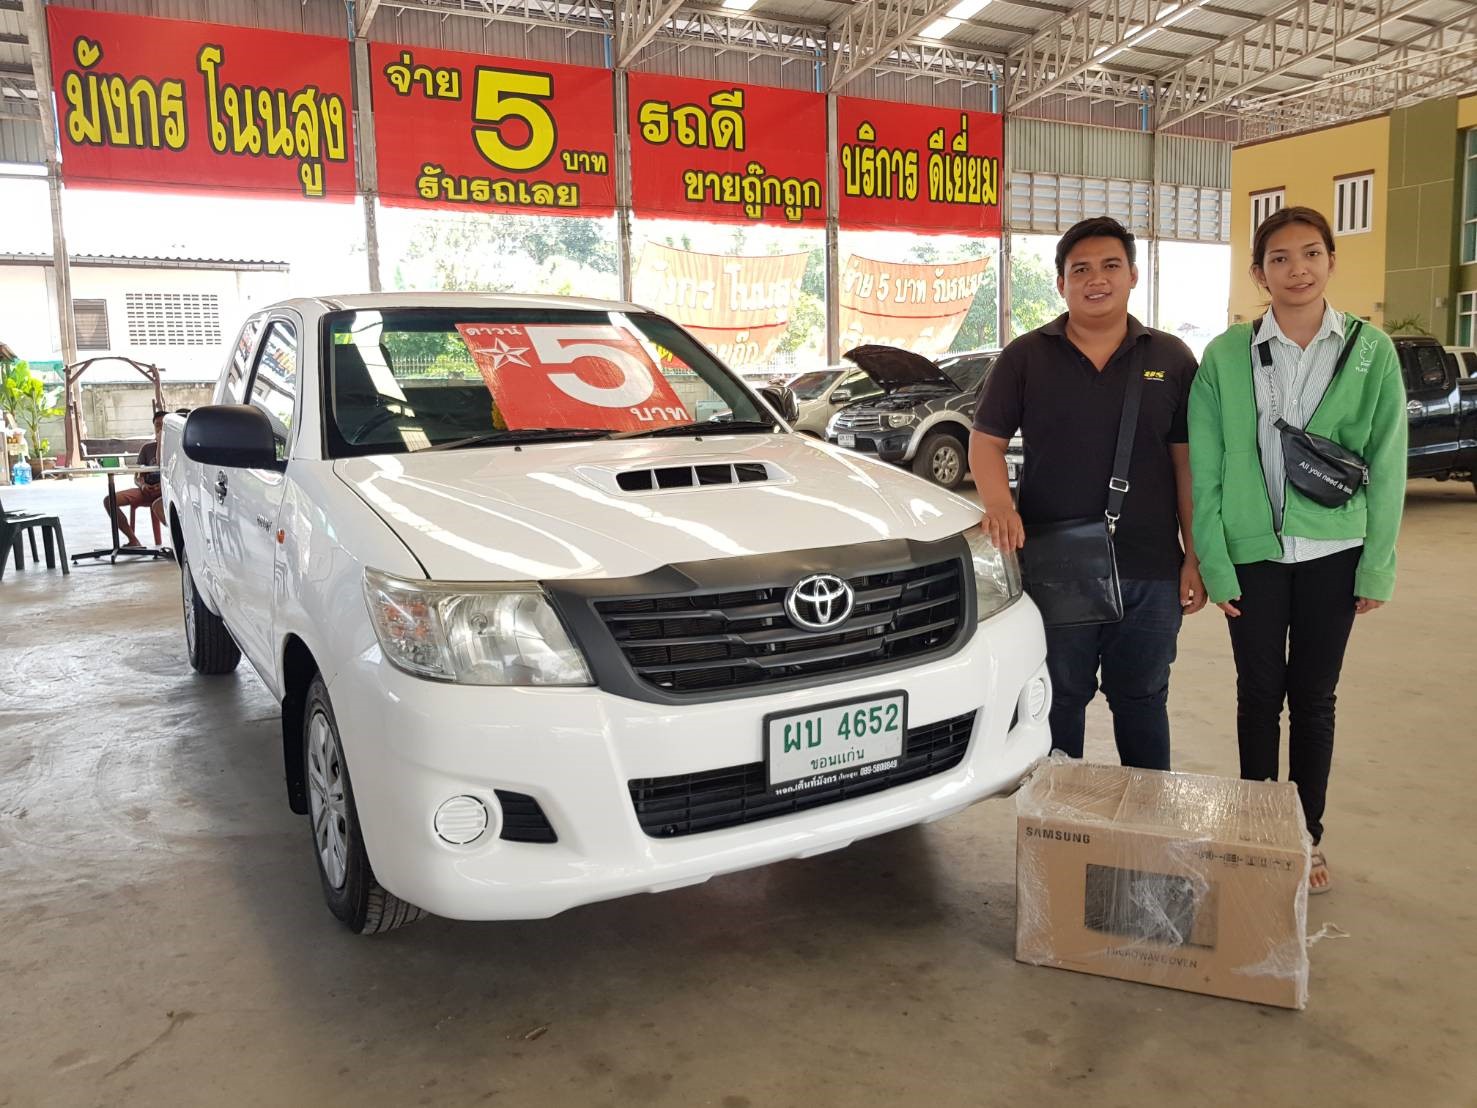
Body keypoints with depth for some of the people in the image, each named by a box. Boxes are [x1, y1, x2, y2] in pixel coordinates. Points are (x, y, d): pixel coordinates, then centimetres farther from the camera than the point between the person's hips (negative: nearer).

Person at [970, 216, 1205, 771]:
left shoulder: (1172, 359, 7)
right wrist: (999, 504, -17)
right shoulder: (1026, 357, 3)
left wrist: (1194, 558, 0)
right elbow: (986, 440, 3)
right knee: (1058, 703, 11)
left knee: (1142, 703, 14)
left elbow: (1187, 461, 5)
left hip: (1151, 573, 1)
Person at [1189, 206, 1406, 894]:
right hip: (1252, 553, 0)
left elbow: (1387, 466, 1)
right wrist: (1214, 563, -6)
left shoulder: (1370, 351, 0)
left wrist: (1378, 566, -3)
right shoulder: (1227, 355, -2)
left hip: (1332, 553, 0)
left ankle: (1309, 836, 26)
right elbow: (1204, 468, -2)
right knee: (1260, 695, 9)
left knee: (1313, 698, 10)